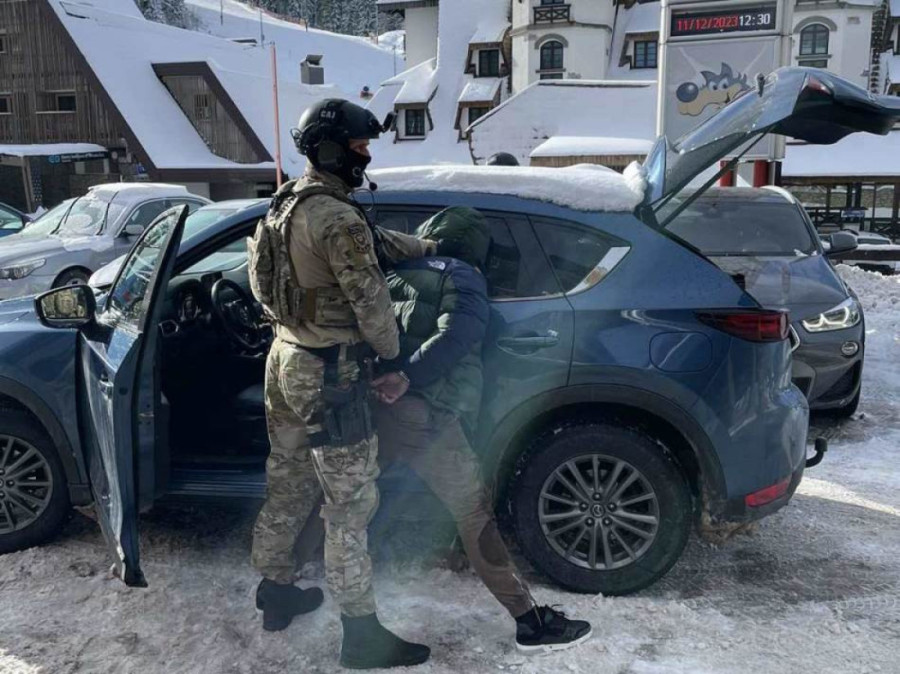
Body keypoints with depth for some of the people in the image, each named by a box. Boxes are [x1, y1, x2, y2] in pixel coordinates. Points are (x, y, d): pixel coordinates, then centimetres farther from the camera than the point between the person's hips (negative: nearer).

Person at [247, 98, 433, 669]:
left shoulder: (291, 203, 10)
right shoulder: (337, 218, -21)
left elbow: (375, 242, 19)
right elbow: (371, 301, -18)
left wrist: (428, 247, 22)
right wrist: (394, 359, -5)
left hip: (286, 362, 10)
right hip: (328, 377, -10)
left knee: (289, 487, 21)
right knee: (351, 502, 0)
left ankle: (276, 594, 37)